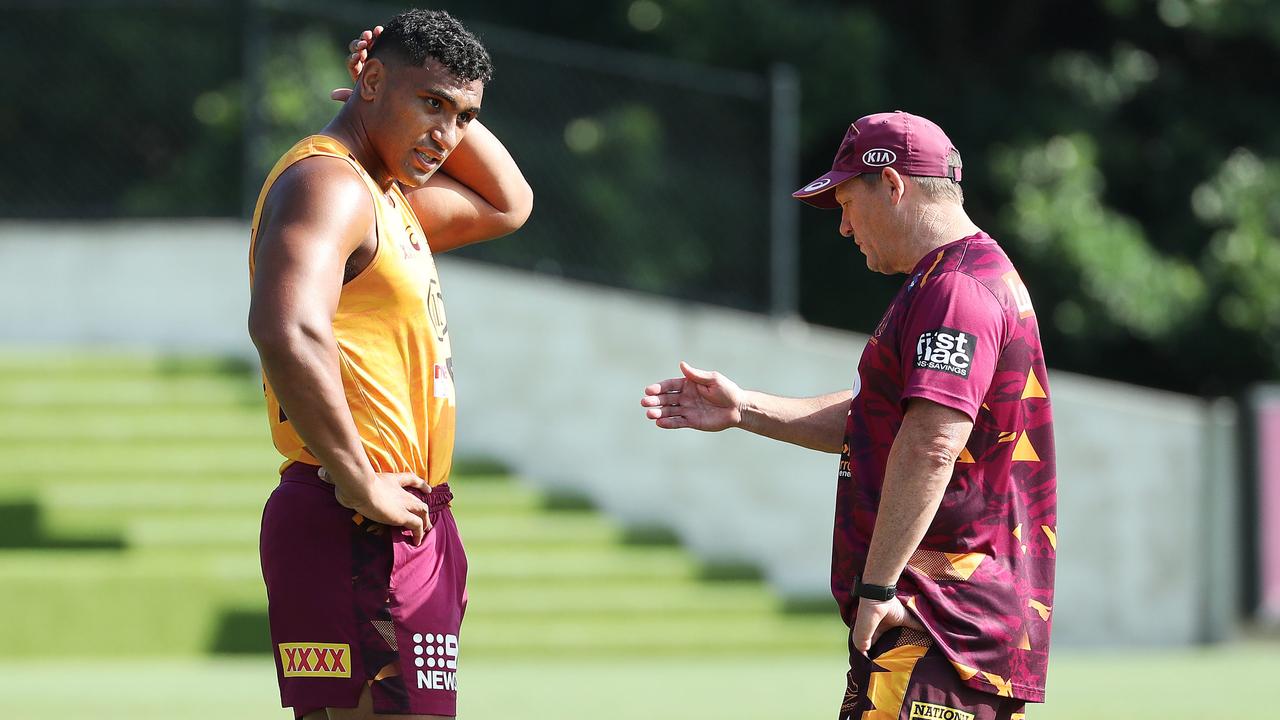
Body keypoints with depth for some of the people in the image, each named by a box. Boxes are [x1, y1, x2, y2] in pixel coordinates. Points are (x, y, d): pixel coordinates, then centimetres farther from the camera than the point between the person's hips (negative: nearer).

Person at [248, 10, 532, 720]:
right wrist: (359, 482, -24)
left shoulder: (385, 197, 20)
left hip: (401, 528, 10)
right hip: (358, 529, -10)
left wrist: (456, 113, 18)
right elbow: (287, 333, -29)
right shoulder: (327, 183, -12)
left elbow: (506, 204, 36)